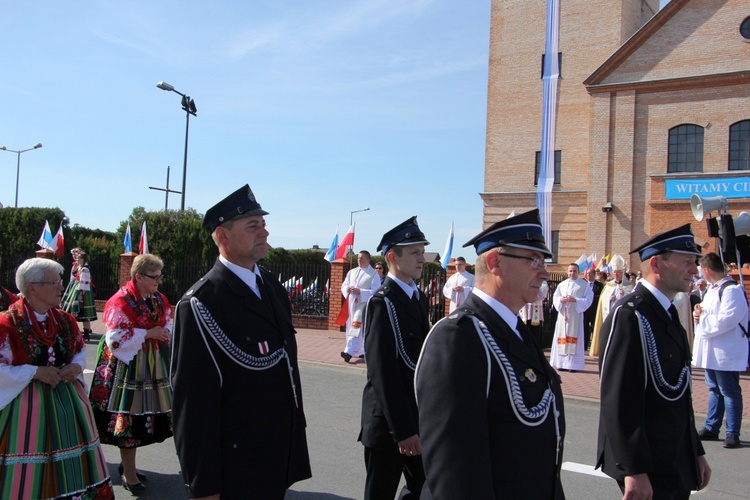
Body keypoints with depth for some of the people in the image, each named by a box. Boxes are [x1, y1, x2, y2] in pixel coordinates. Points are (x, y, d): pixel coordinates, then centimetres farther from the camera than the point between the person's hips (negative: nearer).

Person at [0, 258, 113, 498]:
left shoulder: (66, 320, 6)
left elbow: (81, 350, 18)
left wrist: (77, 366, -3)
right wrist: (36, 372, -18)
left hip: (67, 398, 5)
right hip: (27, 404, -5)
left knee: (73, 467, 12)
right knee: (28, 472, 2)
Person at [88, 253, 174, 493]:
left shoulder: (159, 300, 8)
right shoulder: (121, 301, -14)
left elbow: (167, 324, 20)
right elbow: (115, 338, -19)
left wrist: (164, 333, -3)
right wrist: (148, 334, -19)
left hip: (152, 365, 7)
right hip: (129, 367, -7)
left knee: (144, 415, 12)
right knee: (129, 416, -2)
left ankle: (127, 463, 29)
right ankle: (128, 472, 12)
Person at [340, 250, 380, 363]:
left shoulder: (373, 274, -3)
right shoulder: (352, 272, 14)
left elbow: (375, 291, -11)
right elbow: (343, 286, 14)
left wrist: (360, 292, -20)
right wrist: (347, 289, -10)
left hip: (363, 304, -6)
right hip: (351, 303, 6)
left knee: (356, 327, -15)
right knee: (350, 327, 8)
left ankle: (350, 352, -22)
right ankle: (361, 351, 19)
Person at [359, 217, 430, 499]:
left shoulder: (418, 297, 9)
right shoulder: (382, 303, -18)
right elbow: (382, 373, -21)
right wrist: (402, 429, -22)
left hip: (418, 416, 8)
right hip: (390, 422, -8)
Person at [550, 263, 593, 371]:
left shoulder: (584, 285, 3)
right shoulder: (562, 284, 16)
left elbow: (588, 299, -4)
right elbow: (555, 297, 13)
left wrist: (575, 300, -17)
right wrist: (561, 299, -8)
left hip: (576, 315, -4)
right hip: (563, 315, 4)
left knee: (574, 337, -6)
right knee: (562, 337, 2)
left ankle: (574, 364, -3)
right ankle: (562, 363, 8)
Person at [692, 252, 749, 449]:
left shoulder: (732, 290, -18)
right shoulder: (713, 290, 13)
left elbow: (725, 321, -26)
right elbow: (710, 315, 23)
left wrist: (701, 318, -13)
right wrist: (699, 313, 1)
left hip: (726, 353, -10)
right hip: (711, 351, 10)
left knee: (730, 392, 0)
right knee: (714, 390, 16)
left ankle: (733, 433, 9)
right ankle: (711, 428, 25)